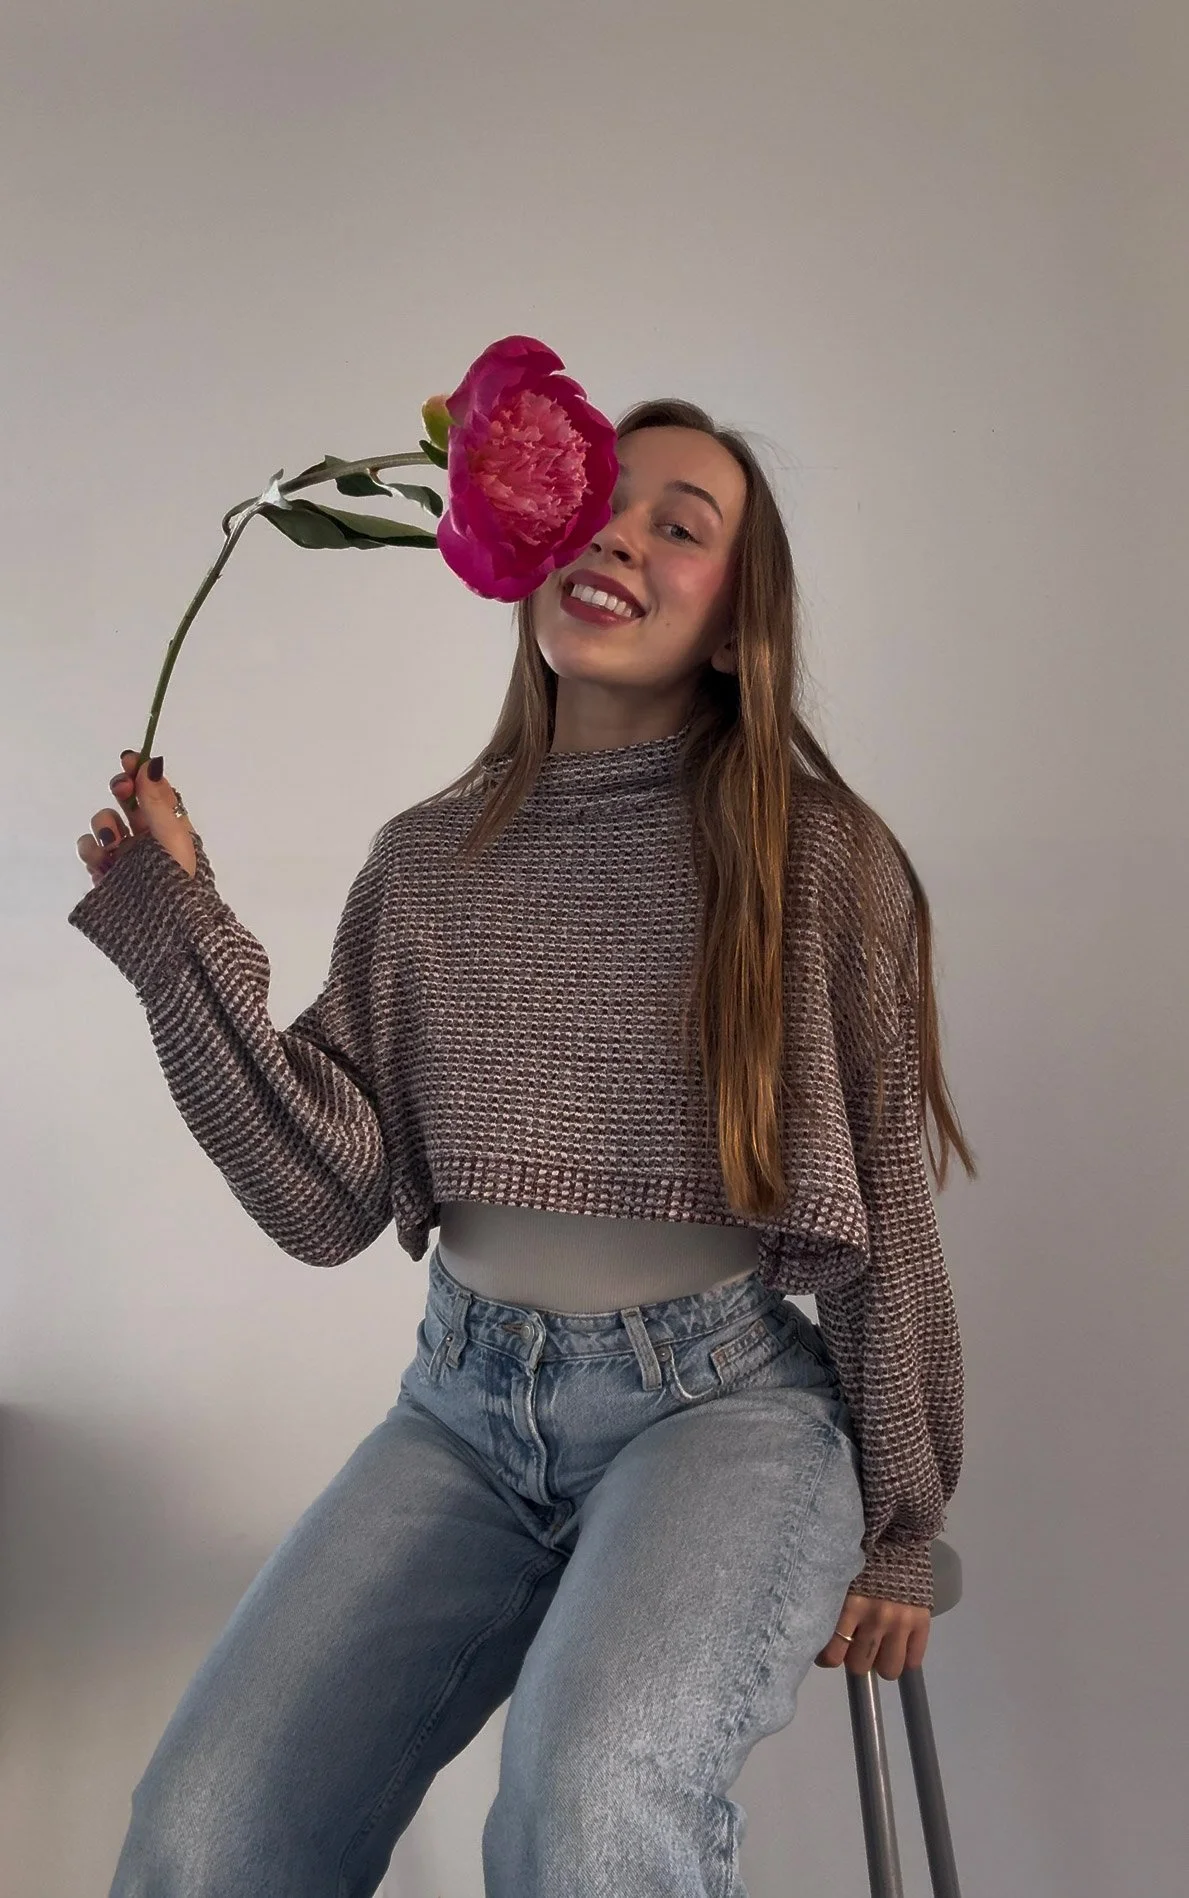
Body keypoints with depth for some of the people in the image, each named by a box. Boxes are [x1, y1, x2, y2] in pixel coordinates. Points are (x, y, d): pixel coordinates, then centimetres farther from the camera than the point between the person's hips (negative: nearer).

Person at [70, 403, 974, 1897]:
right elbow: (331, 1203, -2)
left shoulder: (819, 860, -5)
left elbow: (885, 1215, 0)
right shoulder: (425, 862, 4)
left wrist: (898, 1534, 4)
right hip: (467, 1402, 3)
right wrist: (184, 939, -10)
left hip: (722, 1397, -3)